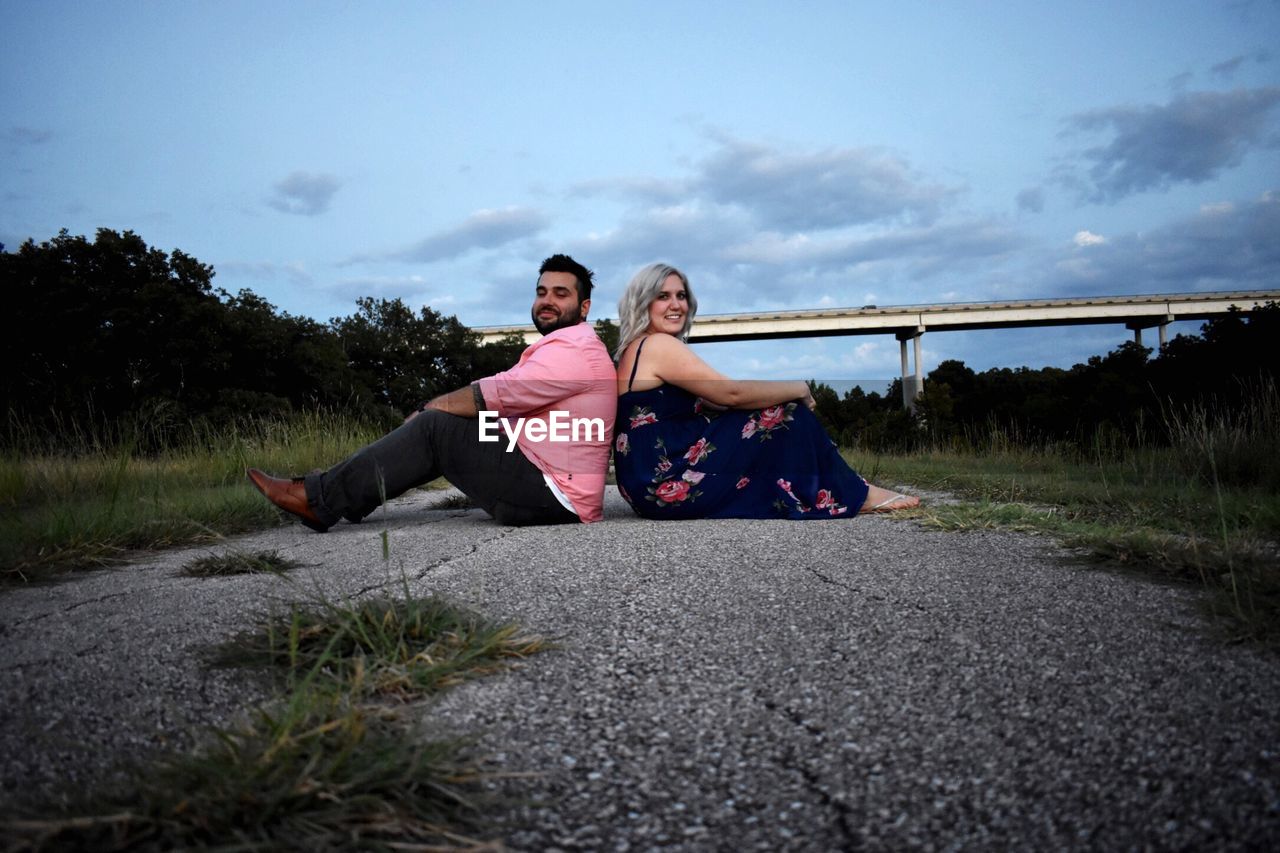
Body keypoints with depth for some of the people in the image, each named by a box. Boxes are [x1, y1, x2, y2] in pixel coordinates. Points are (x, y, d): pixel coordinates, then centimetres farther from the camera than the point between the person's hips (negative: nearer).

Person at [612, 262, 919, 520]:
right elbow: (731, 393, -18)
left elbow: (708, 404, 14)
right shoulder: (657, 345, -14)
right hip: (667, 484, -10)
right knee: (787, 413, -6)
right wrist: (799, 389, -2)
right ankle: (854, 495, 9)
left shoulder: (637, 350, 17)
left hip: (655, 481, 10)